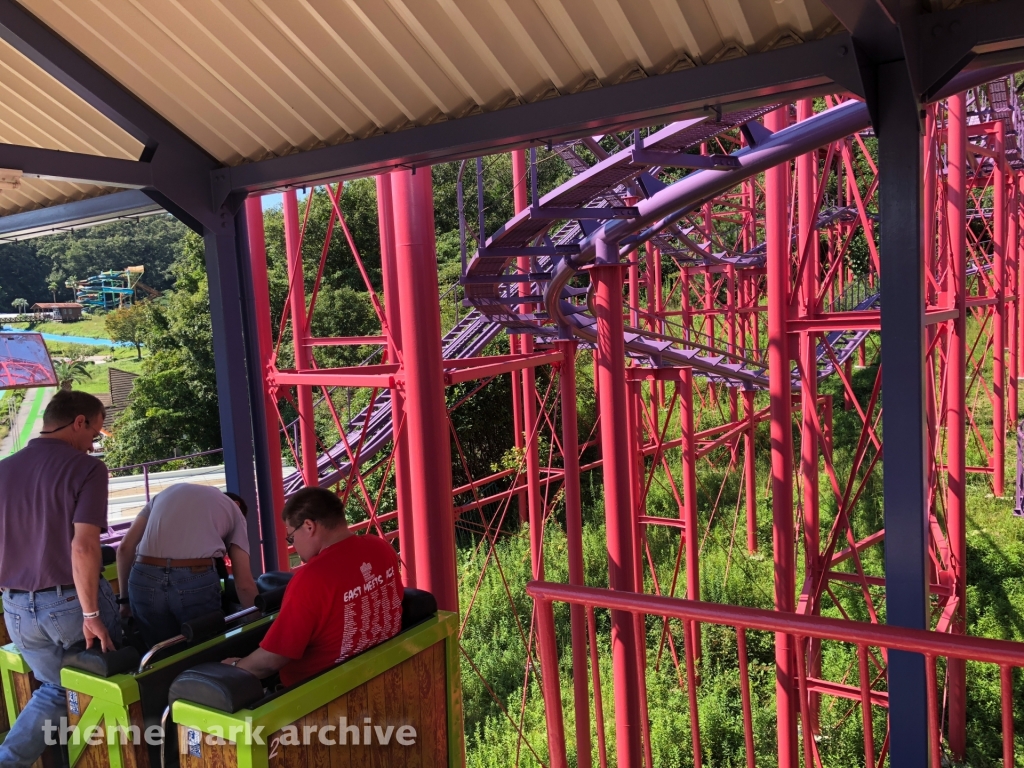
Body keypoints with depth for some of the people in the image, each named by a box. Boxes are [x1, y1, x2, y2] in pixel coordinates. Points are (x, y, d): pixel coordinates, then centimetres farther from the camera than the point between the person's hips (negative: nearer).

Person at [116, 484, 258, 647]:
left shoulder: (166, 493, 30)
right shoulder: (233, 510, 21)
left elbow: (125, 548, 19)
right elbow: (244, 583, 12)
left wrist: (124, 598, 26)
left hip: (145, 580, 3)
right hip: (197, 582, -3)